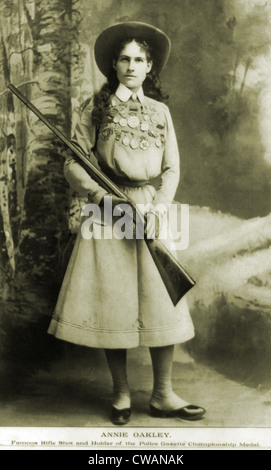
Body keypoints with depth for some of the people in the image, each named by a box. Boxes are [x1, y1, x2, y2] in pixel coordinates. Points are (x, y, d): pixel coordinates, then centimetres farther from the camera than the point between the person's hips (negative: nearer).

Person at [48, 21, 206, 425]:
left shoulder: (160, 111, 13)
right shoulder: (97, 108, 6)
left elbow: (172, 168, 9)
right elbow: (73, 166, 1)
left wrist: (158, 207, -9)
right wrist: (104, 197, -15)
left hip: (153, 213, 2)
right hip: (108, 213, -2)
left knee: (164, 306, -2)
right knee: (113, 304, -1)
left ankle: (162, 396, 12)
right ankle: (121, 394, 16)